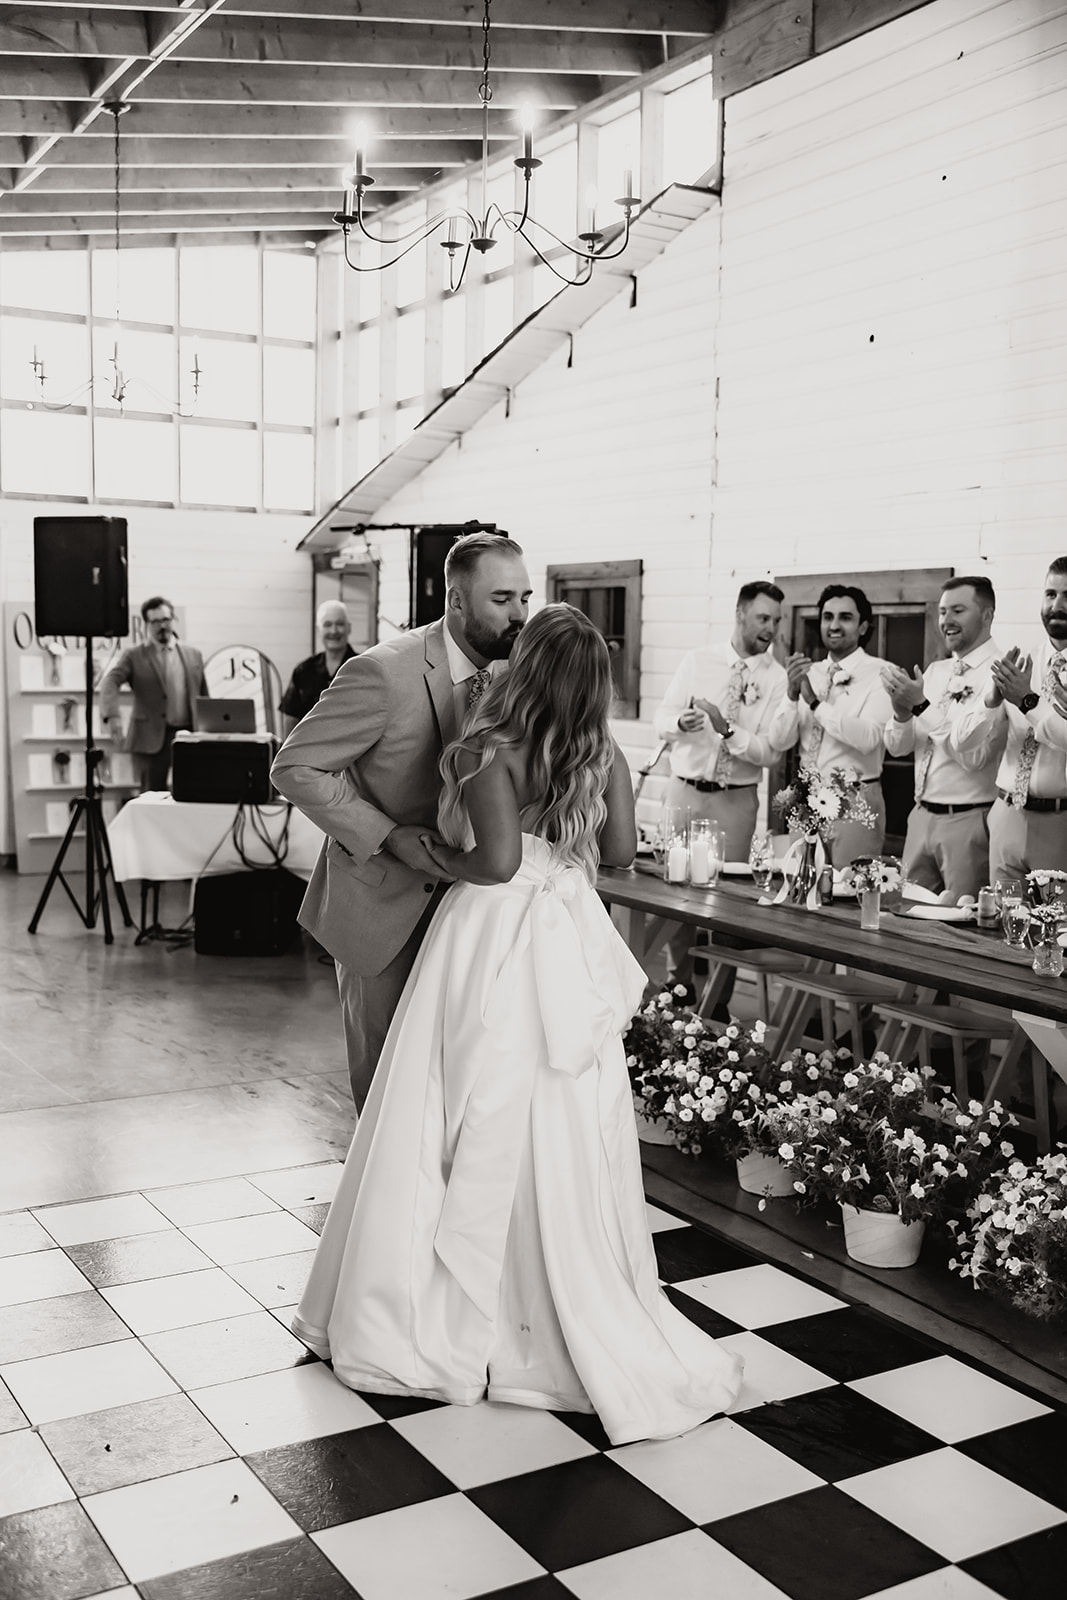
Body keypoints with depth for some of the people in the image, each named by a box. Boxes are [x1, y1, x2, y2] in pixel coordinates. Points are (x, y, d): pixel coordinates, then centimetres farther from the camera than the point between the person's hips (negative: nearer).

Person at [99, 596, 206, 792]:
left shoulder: (193, 655, 13)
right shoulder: (134, 656, 4)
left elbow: (203, 697, 15)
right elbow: (110, 683, -10)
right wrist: (112, 715, -28)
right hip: (151, 739, -2)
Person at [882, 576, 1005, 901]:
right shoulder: (935, 671, 12)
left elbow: (974, 754, -20)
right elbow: (897, 747, 9)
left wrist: (922, 706, -21)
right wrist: (902, 711, -12)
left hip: (969, 821, -7)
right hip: (921, 816, 7)